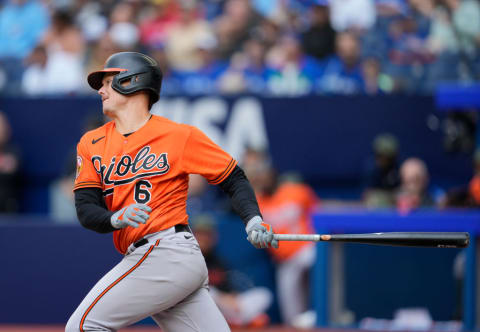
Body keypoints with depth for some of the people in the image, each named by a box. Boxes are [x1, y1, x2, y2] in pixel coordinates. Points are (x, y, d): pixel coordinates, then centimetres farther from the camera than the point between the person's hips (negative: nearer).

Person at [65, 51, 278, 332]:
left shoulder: (180, 135, 0)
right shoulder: (92, 143, 14)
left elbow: (234, 179, 6)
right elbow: (85, 210, 4)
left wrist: (253, 220, -12)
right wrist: (116, 218, -18)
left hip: (169, 253, -6)